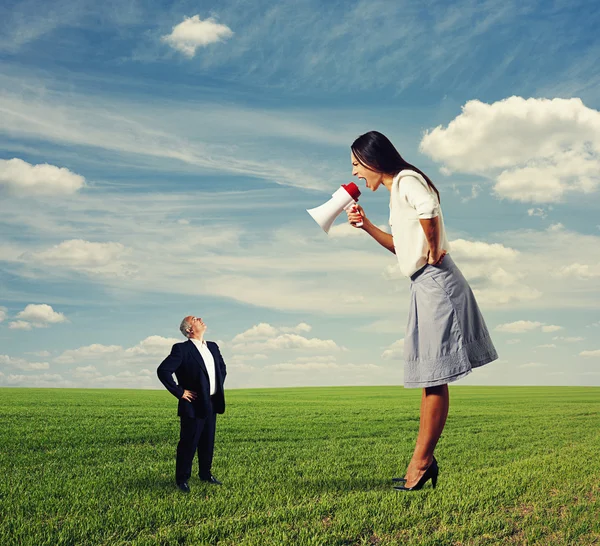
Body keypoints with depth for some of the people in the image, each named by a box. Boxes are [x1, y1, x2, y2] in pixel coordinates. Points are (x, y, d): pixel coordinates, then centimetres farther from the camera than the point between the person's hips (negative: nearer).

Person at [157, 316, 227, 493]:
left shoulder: (213, 347, 10)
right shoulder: (181, 349, -12)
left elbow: (222, 368, 27)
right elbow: (163, 370, -20)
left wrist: (218, 387, 16)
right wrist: (179, 392, -15)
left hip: (211, 404, 6)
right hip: (193, 405, -6)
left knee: (208, 443, 15)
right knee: (188, 443, 2)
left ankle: (205, 474, 30)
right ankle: (182, 479, 15)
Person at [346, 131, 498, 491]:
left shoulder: (406, 180, -9)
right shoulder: (396, 189, 19)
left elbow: (428, 210, -33)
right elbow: (402, 246, 27)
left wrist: (434, 248, -19)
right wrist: (366, 225, 16)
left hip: (436, 283, -10)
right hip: (426, 286, 10)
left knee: (434, 379, -4)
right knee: (430, 379, 11)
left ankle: (420, 463, 3)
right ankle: (424, 460, 18)